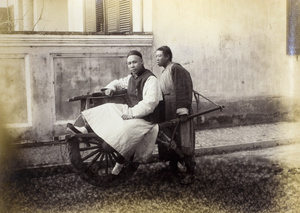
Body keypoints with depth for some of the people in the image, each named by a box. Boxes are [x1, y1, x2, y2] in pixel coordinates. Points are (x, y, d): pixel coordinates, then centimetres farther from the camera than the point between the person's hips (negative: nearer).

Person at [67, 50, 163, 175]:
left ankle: (120, 163, -19)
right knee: (107, 108, 0)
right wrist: (111, 87, 7)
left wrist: (131, 113, -26)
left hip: (146, 118, -9)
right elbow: (119, 82, 31)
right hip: (132, 111, 9)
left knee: (124, 129, -33)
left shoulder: (150, 80, -17)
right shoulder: (131, 78, 11)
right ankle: (85, 129, -1)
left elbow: (150, 103, -27)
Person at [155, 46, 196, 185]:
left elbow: (184, 90, -18)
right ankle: (173, 166, 30)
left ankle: (190, 173, 2)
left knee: (183, 142, -4)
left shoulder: (176, 69, -13)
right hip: (168, 114, 9)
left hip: (179, 113, -9)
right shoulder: (164, 73, 16)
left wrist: (183, 111, -23)